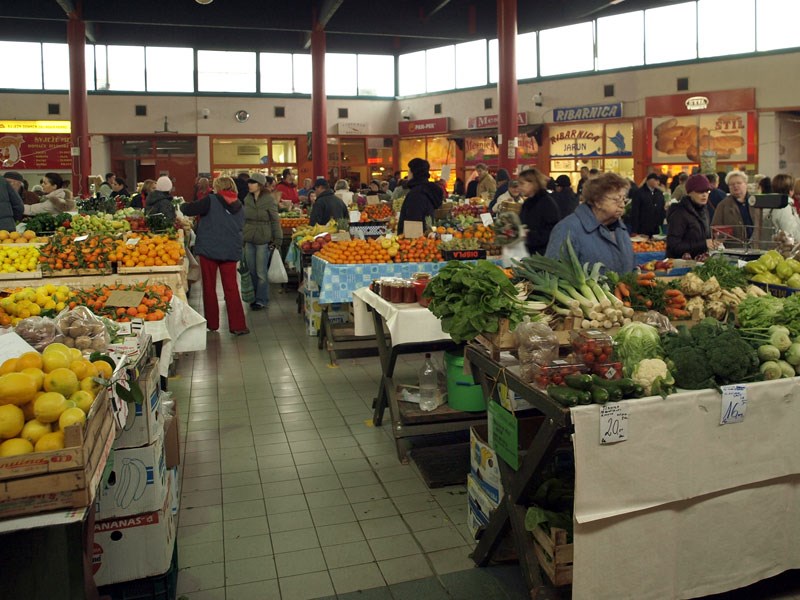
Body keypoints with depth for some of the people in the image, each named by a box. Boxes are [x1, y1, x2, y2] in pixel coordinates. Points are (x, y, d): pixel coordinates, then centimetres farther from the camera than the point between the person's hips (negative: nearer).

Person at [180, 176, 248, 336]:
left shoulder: (211, 200, -8)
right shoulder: (239, 206, 7)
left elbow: (189, 209, -11)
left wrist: (182, 205, 10)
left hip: (210, 249, -3)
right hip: (231, 251, 4)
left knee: (209, 287, 10)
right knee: (231, 288, 6)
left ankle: (212, 323, 16)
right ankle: (238, 325, 1)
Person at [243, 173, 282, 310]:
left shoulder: (269, 199, -8)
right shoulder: (247, 199, 6)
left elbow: (275, 221, -7)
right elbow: (244, 219, 14)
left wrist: (277, 240, -9)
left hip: (263, 240, -5)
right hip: (249, 240, 5)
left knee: (261, 273, 1)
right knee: (252, 271, 11)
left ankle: (262, 300, 13)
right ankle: (255, 297, 25)